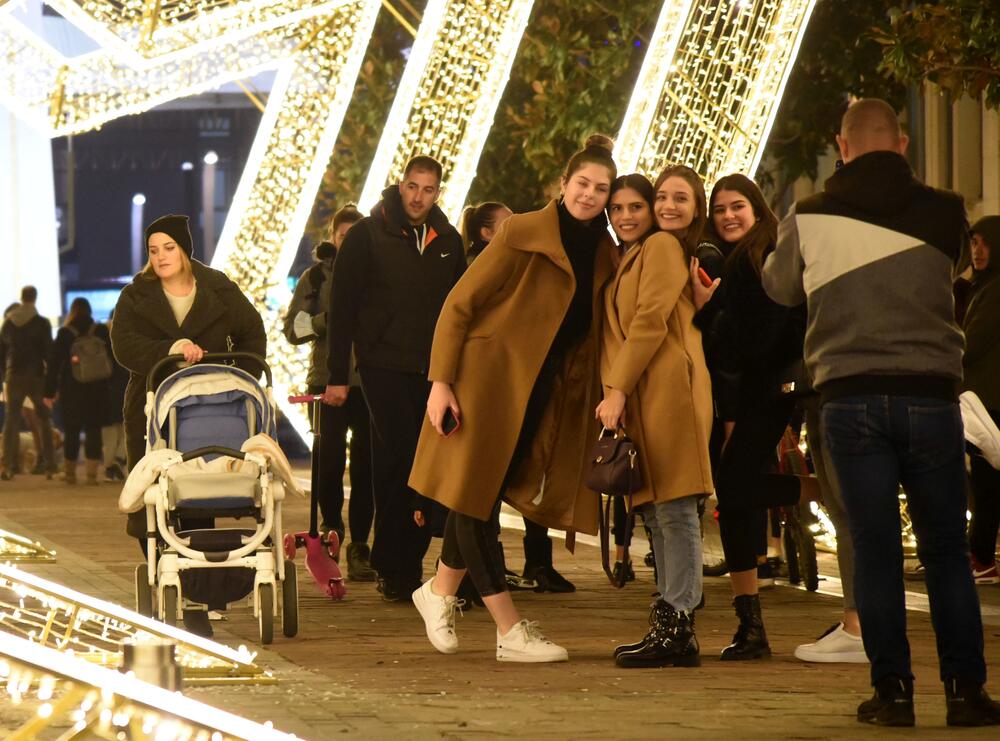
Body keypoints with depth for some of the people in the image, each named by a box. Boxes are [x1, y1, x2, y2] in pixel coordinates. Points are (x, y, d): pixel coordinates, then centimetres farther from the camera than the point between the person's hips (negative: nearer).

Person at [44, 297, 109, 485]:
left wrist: (49, 391, 1)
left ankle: (70, 473, 14)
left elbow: (54, 363, -2)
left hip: (71, 390, 0)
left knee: (71, 432, 9)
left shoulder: (65, 333, -1)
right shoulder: (101, 331, 1)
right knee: (93, 430, 2)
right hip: (96, 389, 0)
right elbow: (111, 358, 2)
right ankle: (91, 473, -7)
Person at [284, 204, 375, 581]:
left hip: (370, 381, 0)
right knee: (330, 456, -6)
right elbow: (293, 329, 3)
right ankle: (331, 523, 21)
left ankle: (359, 547, 3)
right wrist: (326, 320, -13)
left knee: (364, 462, -3)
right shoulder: (315, 277, 9)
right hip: (329, 379, 0)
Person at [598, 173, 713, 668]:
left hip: (667, 386, -9)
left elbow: (651, 320, -11)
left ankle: (677, 631, -15)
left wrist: (618, 390, -14)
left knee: (675, 510, -12)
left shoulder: (662, 247, -1)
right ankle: (667, 628, 10)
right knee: (657, 514, 8)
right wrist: (614, 392, 4)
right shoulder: (623, 262, 26)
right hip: (636, 399, 10)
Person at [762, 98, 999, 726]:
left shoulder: (810, 219, 0)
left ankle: (892, 689, 3)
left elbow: (780, 287, 17)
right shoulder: (942, 214, -1)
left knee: (874, 549, 5)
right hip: (930, 396, 0)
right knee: (946, 551, 8)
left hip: (850, 398, 0)